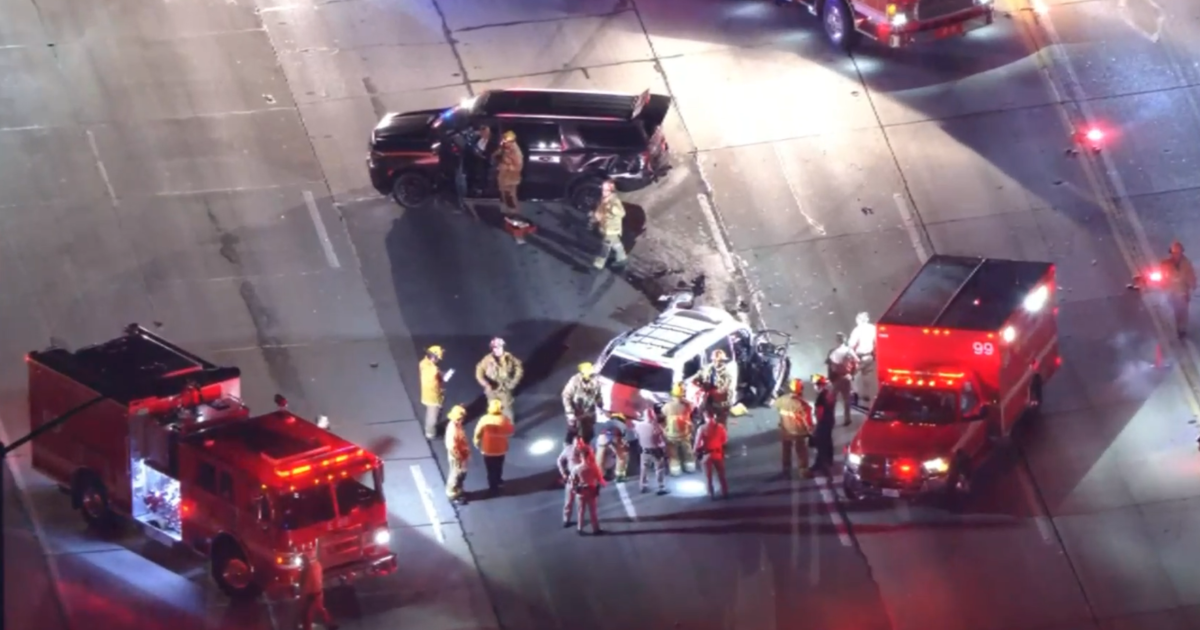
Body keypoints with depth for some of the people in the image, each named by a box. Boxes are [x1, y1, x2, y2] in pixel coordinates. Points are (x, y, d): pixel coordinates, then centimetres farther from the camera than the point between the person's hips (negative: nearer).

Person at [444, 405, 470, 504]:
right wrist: (459, 457, -21)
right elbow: (451, 447, -30)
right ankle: (452, 495, 26)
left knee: (462, 473, 23)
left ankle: (458, 491, 42)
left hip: (462, 454, 9)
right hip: (456, 456, -9)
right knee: (456, 475, 8)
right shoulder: (452, 429, -32)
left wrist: (467, 451, 13)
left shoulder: (458, 425, -3)